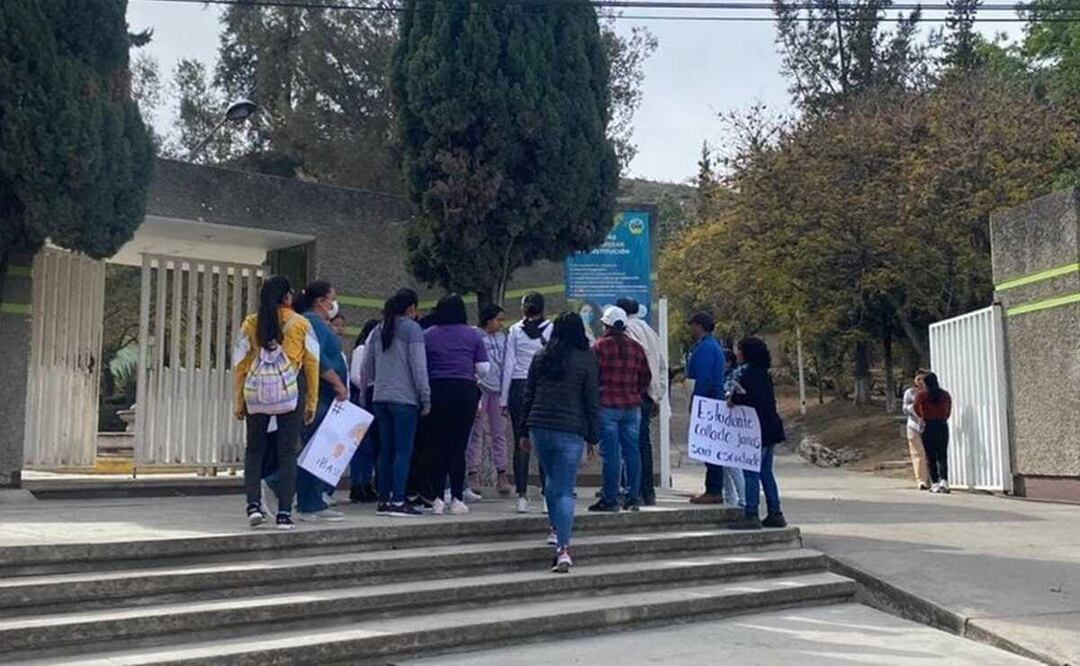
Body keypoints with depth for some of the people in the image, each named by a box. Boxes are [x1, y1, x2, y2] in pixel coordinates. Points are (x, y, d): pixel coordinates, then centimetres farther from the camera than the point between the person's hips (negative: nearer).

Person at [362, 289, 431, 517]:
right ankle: (398, 500, -5)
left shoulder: (378, 331, 12)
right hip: (405, 398, -6)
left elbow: (367, 368, 14)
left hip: (380, 398, 6)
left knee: (386, 449, 11)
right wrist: (426, 397, -5)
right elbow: (419, 367, -9)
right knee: (403, 450, -3)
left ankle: (383, 499, 14)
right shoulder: (412, 328, -6)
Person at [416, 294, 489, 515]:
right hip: (464, 391, 0)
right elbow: (483, 369, 3)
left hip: (437, 391, 0)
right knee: (458, 446, 3)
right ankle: (457, 499, 3)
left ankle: (437, 498, 4)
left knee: (437, 447, 5)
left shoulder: (427, 336, 4)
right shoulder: (473, 335, 5)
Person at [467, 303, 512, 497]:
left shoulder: (502, 337, 12)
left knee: (499, 432, 5)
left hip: (497, 389, 5)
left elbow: (506, 365, 15)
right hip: (480, 388, -5)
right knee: (475, 432, -1)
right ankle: (473, 473, 4)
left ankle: (501, 474, 7)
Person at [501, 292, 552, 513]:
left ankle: (522, 495, 3)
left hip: (519, 387, 1)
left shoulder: (515, 330, 2)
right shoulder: (551, 329, 0)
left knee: (520, 442, 3)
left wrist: (504, 398, 7)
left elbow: (508, 365, 3)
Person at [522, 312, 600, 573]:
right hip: (570, 432, -3)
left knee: (553, 480, 24)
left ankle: (556, 529, 28)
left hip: (539, 427, 3)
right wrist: (592, 437, 7)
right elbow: (593, 402, 0)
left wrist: (525, 431, 17)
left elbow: (528, 396, 10)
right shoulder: (587, 361, -2)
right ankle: (563, 547, -11)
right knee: (565, 491, -4)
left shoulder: (541, 358, 7)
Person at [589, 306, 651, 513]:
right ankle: (633, 497, 9)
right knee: (631, 451, 7)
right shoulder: (636, 348, 10)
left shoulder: (599, 346, -5)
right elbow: (646, 376, 13)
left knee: (610, 454, -4)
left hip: (607, 406, -5)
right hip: (632, 406, 5)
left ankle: (610, 499, -2)